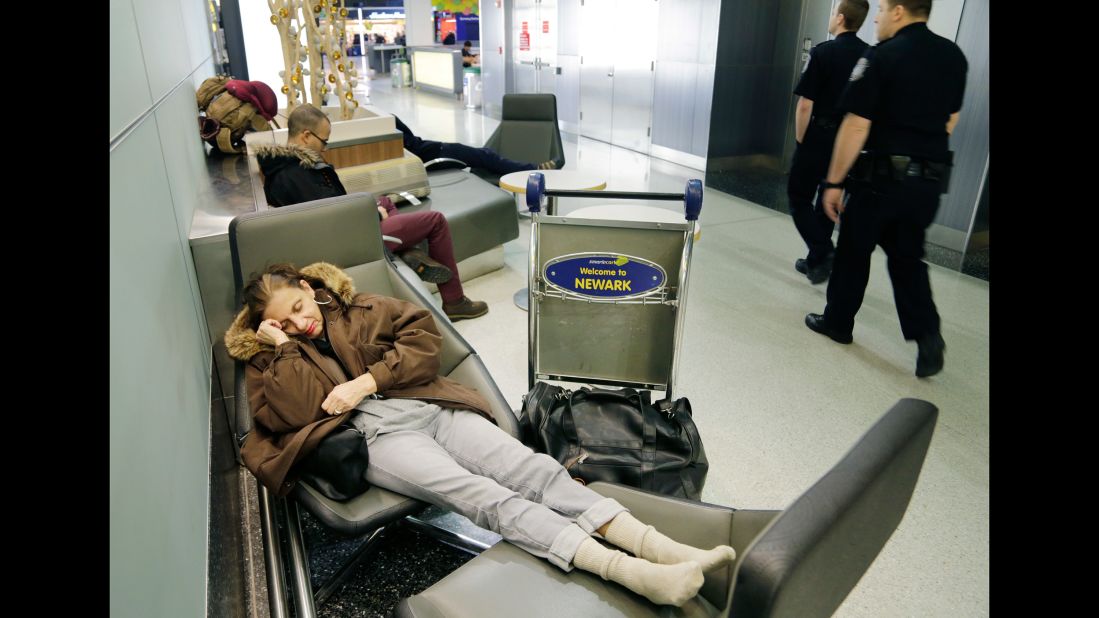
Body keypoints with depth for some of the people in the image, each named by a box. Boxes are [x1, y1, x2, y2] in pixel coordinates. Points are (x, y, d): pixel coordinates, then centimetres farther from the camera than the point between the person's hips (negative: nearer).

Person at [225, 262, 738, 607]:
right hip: (376, 435, -3)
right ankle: (629, 572, -42)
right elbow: (297, 410, -2)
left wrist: (369, 379, -3)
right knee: (482, 496, -27)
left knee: (534, 470, -18)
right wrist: (283, 345, -2)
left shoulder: (357, 308, 22)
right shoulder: (269, 361, 18)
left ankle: (661, 547, -28)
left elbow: (423, 336, 9)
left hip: (430, 407, 4)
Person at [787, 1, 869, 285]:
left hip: (819, 137, -6)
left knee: (799, 198, 6)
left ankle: (823, 253, -11)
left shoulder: (823, 52, -13)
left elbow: (805, 104, -15)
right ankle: (815, 261, 23)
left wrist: (800, 141, -4)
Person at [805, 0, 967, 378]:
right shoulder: (955, 57, 9)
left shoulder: (880, 57, -12)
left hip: (882, 176, -6)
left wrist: (834, 182, -11)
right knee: (908, 258, 15)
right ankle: (926, 333, 2)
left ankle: (838, 322, 24)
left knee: (854, 251, 11)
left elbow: (856, 127, -16)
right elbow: (950, 121, 16)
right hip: (930, 181, 6)